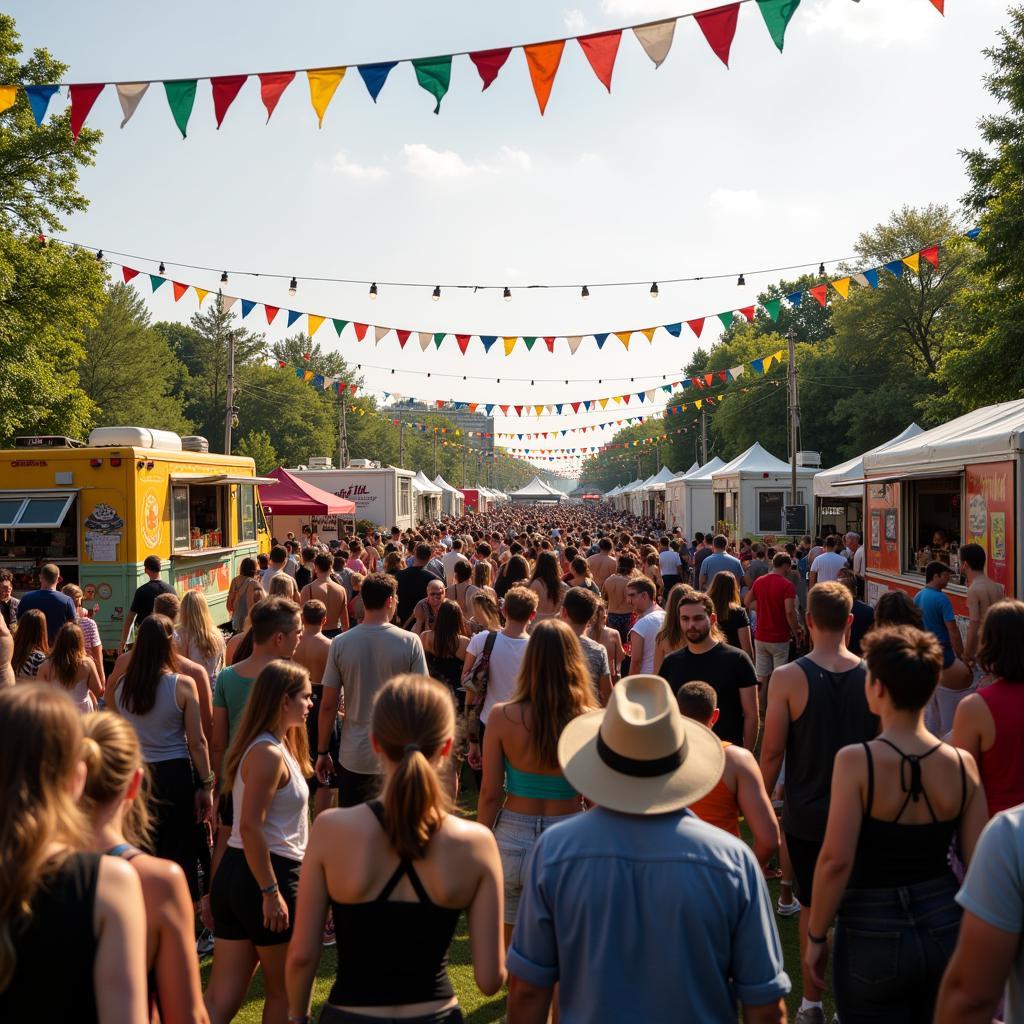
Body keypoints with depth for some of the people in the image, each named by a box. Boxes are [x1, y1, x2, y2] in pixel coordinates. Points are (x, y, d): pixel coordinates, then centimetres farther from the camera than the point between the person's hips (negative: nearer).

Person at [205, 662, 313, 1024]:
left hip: (235, 872, 9)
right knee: (284, 990, 11)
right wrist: (272, 893, -22)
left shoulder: (270, 746, 13)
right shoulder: (270, 753, -18)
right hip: (264, 875, -9)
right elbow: (250, 827, -24)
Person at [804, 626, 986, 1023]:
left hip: (874, 935, -4)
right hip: (945, 927, 4)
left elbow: (835, 860, -21)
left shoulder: (856, 761, -18)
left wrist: (816, 936, -9)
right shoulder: (962, 764, -6)